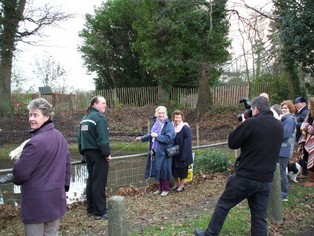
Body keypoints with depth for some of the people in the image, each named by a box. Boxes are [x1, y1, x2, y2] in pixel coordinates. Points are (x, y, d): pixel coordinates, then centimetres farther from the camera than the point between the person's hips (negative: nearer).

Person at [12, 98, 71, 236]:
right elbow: (67, 165, 12)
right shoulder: (60, 137, 6)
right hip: (56, 198, 8)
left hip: (37, 202, -8)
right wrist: (64, 186, 19)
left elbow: (20, 172, -18)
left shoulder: (36, 142, -22)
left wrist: (16, 180, 4)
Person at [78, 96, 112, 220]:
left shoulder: (84, 118, 13)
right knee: (99, 183, -2)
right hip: (98, 154, -9)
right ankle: (100, 212, 4)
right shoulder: (99, 117, -14)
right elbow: (102, 139, -21)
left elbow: (80, 138, 16)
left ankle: (91, 209, 23)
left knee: (91, 180, 15)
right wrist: (107, 154, -16)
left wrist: (83, 152, 20)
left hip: (88, 153, 9)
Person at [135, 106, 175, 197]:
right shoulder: (155, 123, 8)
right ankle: (161, 187, 28)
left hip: (164, 152, -7)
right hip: (155, 151, 7)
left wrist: (157, 136, -23)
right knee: (158, 170, 14)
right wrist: (142, 138, 18)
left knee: (164, 170, 2)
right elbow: (152, 135, 21)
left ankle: (166, 189, 18)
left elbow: (168, 138, -22)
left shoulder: (169, 125, -13)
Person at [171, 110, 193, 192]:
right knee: (174, 168, 12)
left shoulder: (186, 128, -16)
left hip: (182, 154, -5)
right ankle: (176, 183, 30)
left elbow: (187, 143, -18)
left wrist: (183, 156, -20)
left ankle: (181, 184, 24)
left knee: (182, 169, 7)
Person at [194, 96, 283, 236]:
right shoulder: (279, 126, 6)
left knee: (223, 205, 12)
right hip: (266, 180, 6)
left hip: (245, 177, -5)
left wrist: (243, 125, 6)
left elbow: (232, 143, -6)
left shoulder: (251, 123, -15)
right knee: (260, 217, 12)